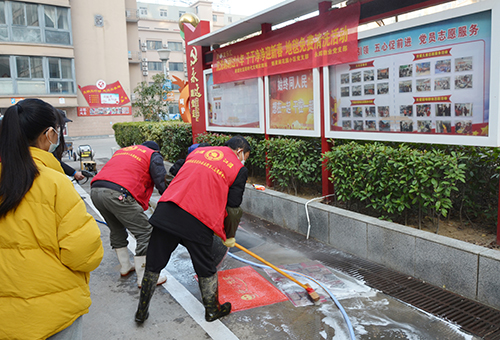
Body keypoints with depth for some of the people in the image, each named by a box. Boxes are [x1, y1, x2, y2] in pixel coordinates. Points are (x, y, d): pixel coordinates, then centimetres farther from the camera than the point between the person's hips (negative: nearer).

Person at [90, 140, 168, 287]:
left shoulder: (122, 151, 34)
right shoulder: (154, 156, 14)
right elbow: (161, 183, 2)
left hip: (95, 191, 8)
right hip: (117, 193, -8)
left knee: (117, 230, 27)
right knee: (145, 233, 2)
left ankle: (125, 267, 40)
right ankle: (144, 278, 7)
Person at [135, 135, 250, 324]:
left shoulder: (198, 151, 22)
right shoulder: (239, 169, 8)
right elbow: (233, 208, 4)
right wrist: (229, 237, 18)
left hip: (165, 212, 4)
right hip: (197, 223, -4)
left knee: (153, 265, 19)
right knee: (206, 270, 18)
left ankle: (141, 312, 34)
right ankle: (212, 310, 38)